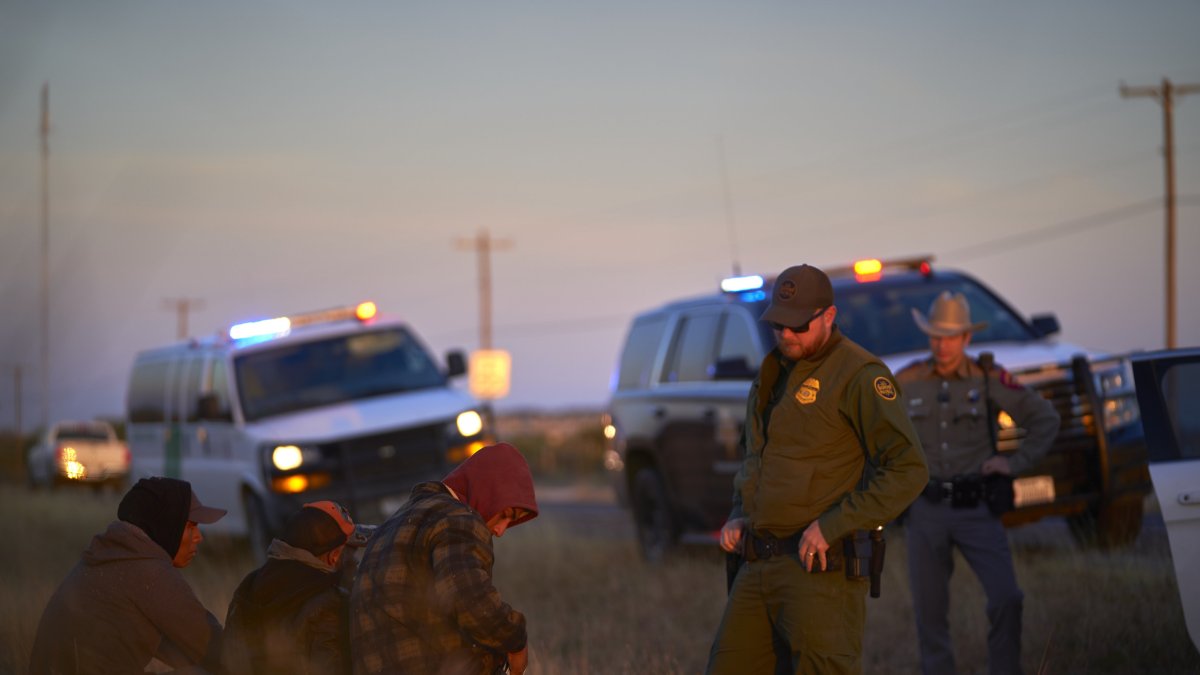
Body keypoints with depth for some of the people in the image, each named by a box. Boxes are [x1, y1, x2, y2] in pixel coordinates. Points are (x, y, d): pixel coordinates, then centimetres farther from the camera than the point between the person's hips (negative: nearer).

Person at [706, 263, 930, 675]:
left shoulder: (859, 375, -9)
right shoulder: (773, 374, 17)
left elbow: (908, 470, -17)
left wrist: (831, 526, -20)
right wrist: (738, 517, 13)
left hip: (820, 568, -8)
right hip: (758, 569, 8)